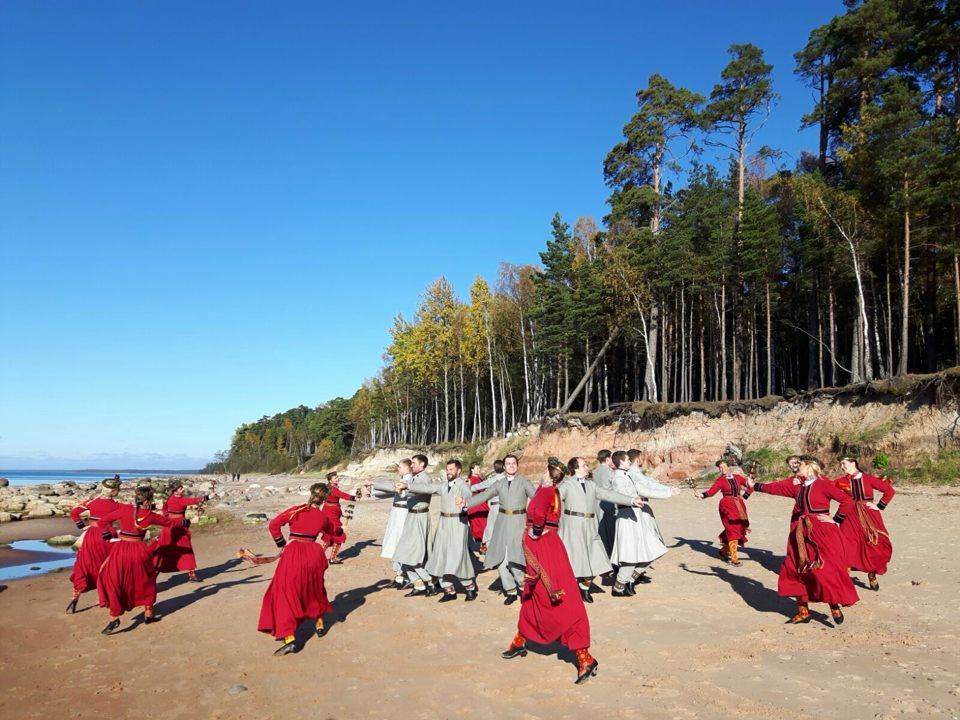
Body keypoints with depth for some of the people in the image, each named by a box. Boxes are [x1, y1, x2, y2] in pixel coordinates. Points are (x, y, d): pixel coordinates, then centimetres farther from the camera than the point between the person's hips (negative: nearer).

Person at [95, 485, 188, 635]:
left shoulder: (124, 509, -6)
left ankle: (114, 618, -1)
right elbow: (169, 522, 13)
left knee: (112, 583, 10)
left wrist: (106, 534, 15)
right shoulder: (150, 515, -2)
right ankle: (148, 614, 30)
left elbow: (102, 521, 0)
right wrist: (184, 522, 30)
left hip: (120, 550, -1)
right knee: (146, 581, 22)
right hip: (139, 551, 2)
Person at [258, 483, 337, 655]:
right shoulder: (324, 515, 5)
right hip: (313, 554, 4)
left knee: (285, 595, 1)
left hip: (293, 553, -3)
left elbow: (273, 525, -7)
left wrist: (281, 544, 3)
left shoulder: (297, 510, -4)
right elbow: (333, 530, 26)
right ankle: (319, 625, 39)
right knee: (314, 589, 28)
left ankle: (289, 638, -10)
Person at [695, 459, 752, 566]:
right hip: (727, 506, -5)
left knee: (739, 528, 9)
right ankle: (734, 558, -3)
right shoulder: (720, 480, -5)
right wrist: (701, 495, -35)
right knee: (732, 530, -9)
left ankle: (724, 550, 29)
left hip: (739, 505, 5)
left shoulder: (737, 477, 6)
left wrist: (745, 494, 6)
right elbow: (711, 491, -18)